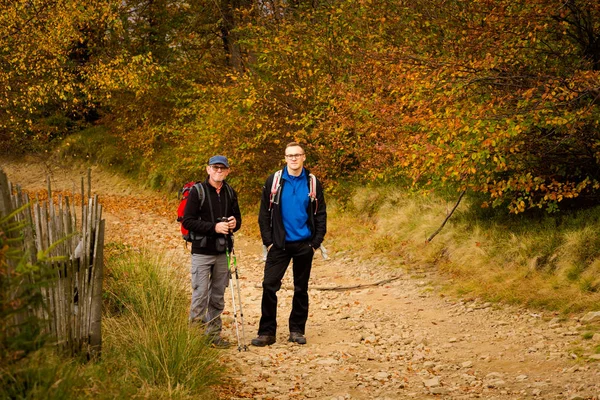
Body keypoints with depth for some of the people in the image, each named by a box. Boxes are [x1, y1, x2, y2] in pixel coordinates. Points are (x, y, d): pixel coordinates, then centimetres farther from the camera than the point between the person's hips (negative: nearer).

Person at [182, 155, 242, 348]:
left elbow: (237, 217, 20)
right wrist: (214, 227, -20)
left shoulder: (230, 193, 10)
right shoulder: (197, 191, -6)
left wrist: (234, 223, -5)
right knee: (200, 296, -5)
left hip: (222, 252, 5)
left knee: (218, 296, 10)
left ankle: (214, 333, 18)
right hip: (202, 252, -5)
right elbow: (187, 221, -11)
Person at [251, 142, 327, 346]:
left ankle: (297, 330, 19)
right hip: (279, 244, -1)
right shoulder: (273, 181, -1)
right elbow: (264, 213, 2)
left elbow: (321, 214, 4)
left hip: (304, 245, 1)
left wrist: (316, 242, -3)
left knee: (301, 289, 9)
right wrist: (268, 241, -4)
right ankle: (267, 332, -1)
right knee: (269, 285, -7)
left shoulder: (312, 183, 1)